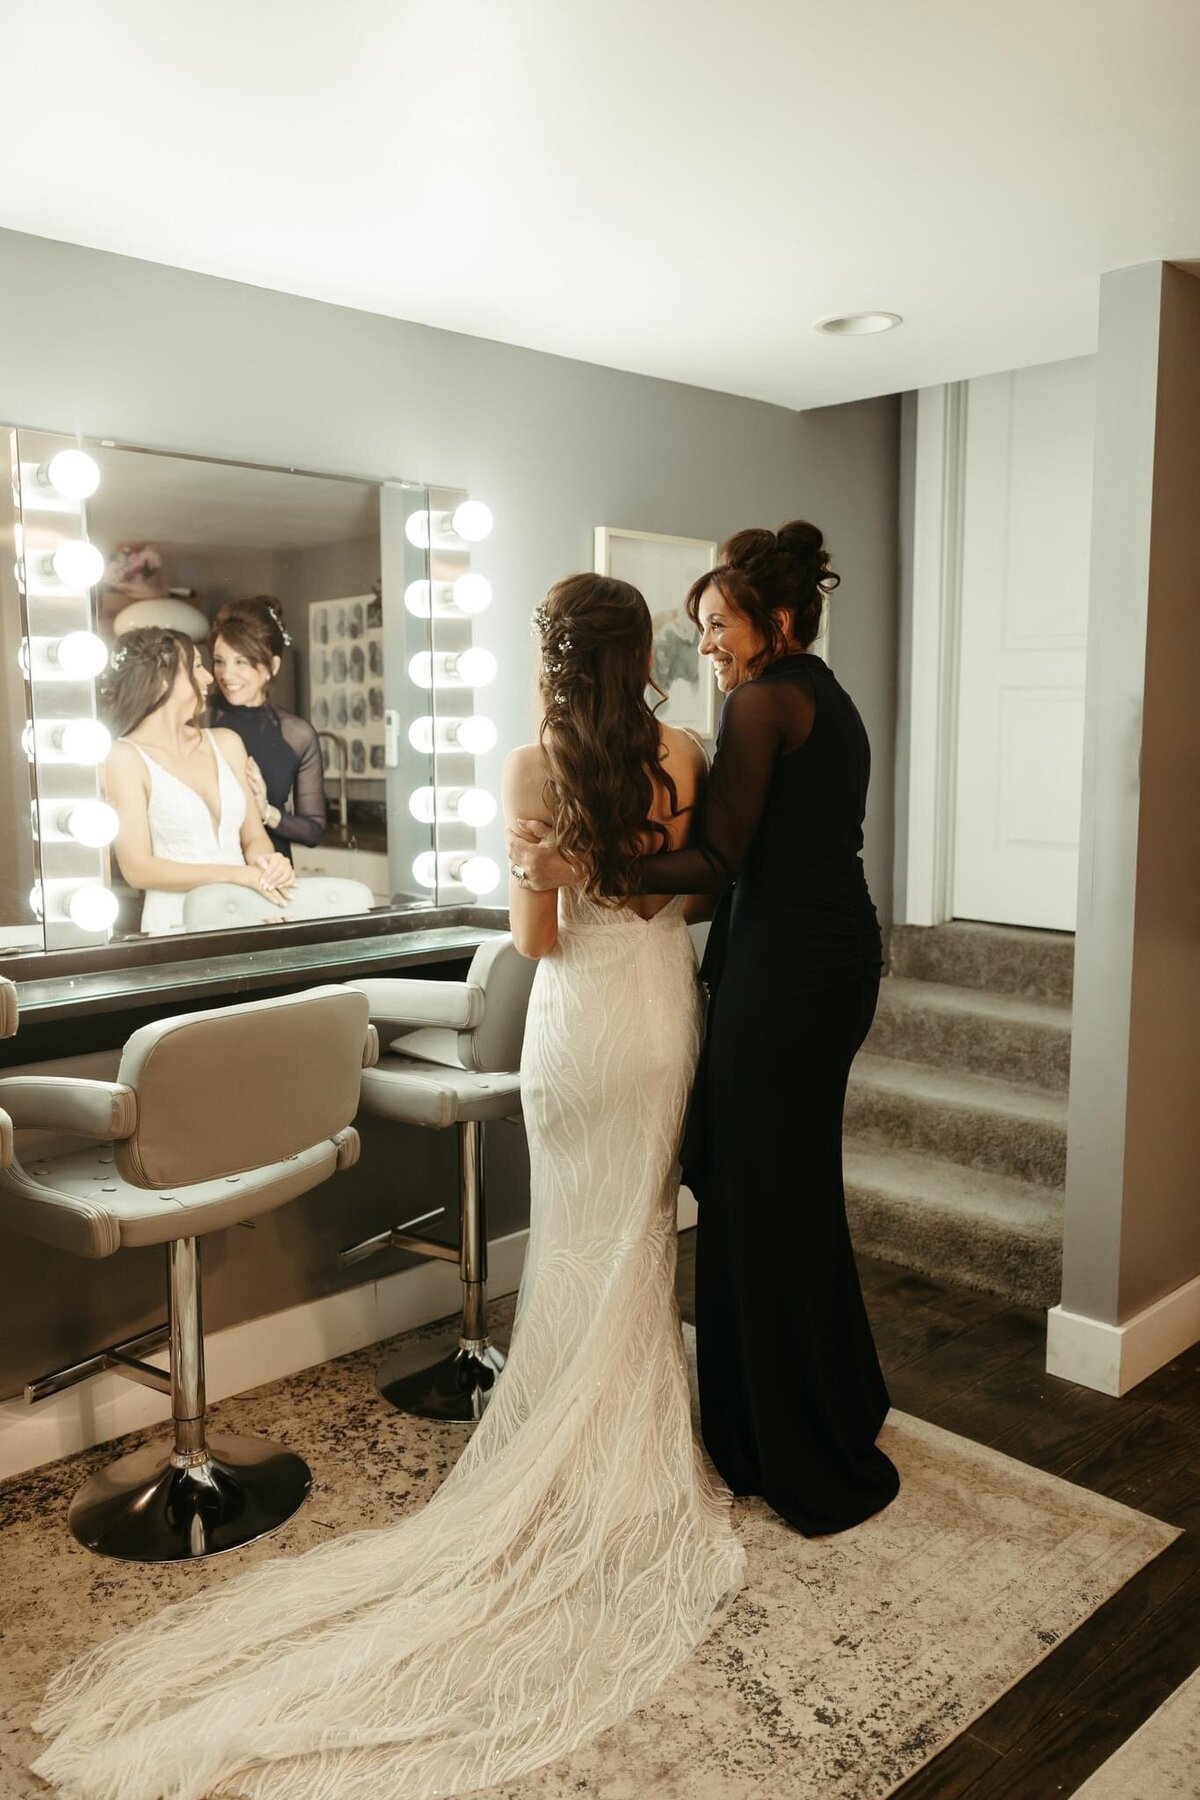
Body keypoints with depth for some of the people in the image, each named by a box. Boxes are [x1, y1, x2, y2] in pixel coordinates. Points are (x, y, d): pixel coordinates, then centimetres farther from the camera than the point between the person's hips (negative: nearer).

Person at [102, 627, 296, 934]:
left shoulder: (226, 743, 12)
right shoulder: (125, 757, -2)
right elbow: (138, 869, -8)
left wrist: (267, 862, -9)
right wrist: (237, 875, -14)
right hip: (177, 926, -5)